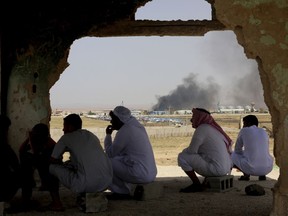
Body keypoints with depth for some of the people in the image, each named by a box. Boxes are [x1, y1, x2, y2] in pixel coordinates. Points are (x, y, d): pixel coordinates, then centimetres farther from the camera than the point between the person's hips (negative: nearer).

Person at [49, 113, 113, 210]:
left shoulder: (66, 138, 6)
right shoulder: (92, 135, 22)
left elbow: (53, 160, 12)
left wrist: (62, 163, 33)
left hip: (87, 184, -7)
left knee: (53, 167, 12)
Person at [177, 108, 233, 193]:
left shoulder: (201, 129, -11)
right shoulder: (213, 128, 15)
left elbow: (191, 151, -13)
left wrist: (184, 150, 9)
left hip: (216, 169, -9)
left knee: (182, 157, -7)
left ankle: (196, 184, -1)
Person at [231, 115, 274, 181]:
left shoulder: (244, 131, 3)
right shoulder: (264, 132, 16)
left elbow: (237, 150, 12)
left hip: (250, 168, -3)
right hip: (267, 168, 4)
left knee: (233, 155, 26)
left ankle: (246, 174, 8)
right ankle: (262, 174, 13)